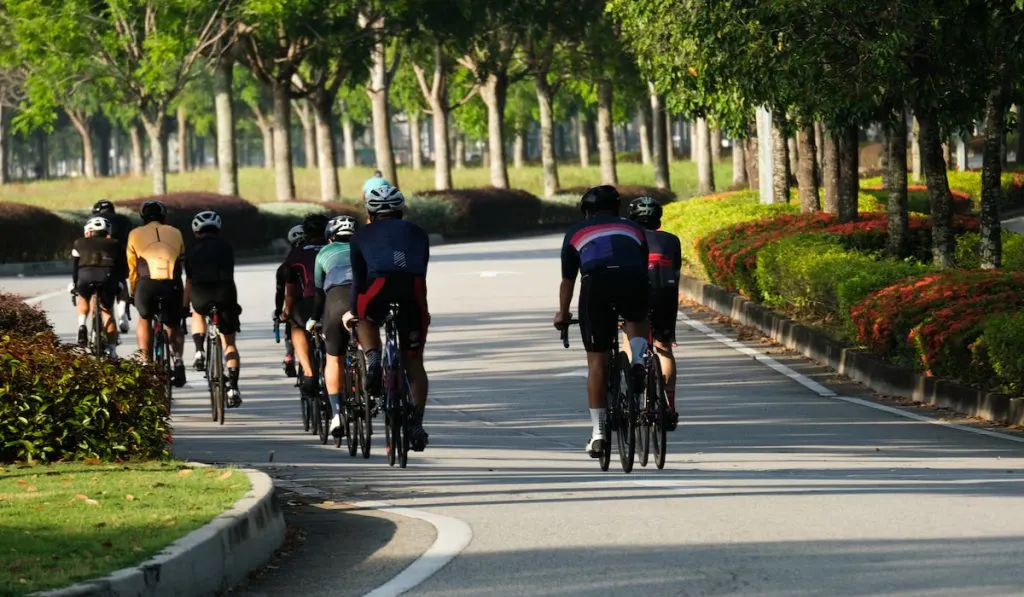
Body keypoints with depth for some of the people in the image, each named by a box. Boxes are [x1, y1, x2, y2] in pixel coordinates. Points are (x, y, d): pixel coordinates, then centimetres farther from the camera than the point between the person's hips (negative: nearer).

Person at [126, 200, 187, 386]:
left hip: (147, 283, -1)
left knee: (144, 319, 28)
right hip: (172, 285, 1)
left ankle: (146, 362, 18)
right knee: (174, 326, 23)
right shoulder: (175, 233, 22)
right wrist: (184, 300, 31)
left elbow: (132, 268, 18)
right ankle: (178, 359, -1)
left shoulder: (135, 234, 19)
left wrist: (133, 293, 30)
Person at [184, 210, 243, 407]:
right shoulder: (225, 246, 20)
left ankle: (199, 351, 15)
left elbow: (189, 282, 24)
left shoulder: (193, 249, 21)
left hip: (201, 292, 0)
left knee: (198, 314, 37)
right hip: (224, 291, 0)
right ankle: (233, 387, -1)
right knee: (229, 342, 10)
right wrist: (234, 303, 37)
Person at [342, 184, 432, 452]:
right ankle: (417, 425, 8)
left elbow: (358, 277, 22)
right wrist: (423, 310, 46)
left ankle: (373, 360, 5)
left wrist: (352, 312, 32)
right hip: (413, 289, 2)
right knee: (414, 361, 12)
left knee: (366, 319, 33)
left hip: (380, 285, -2)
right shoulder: (417, 233, 32)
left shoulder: (363, 235, 26)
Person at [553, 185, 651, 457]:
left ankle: (598, 433, 6)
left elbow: (567, 280, 35)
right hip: (633, 279, 1)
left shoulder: (577, 232, 29)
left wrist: (562, 315, 51)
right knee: (637, 322, 34)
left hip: (596, 282, -1)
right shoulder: (633, 228, 33)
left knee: (597, 362, 8)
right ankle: (638, 361, 3)